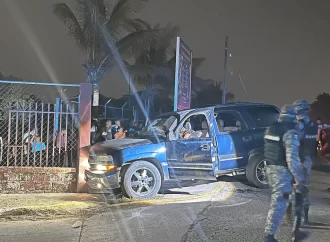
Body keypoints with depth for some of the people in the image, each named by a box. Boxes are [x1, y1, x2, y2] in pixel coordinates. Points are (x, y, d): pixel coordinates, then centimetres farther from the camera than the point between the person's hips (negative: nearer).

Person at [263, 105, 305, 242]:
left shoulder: (270, 130, 7)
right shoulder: (291, 133, -17)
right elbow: (292, 158, -22)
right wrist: (299, 178, -16)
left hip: (271, 168, 8)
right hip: (282, 171, -8)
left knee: (277, 199, 26)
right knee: (279, 203, -4)